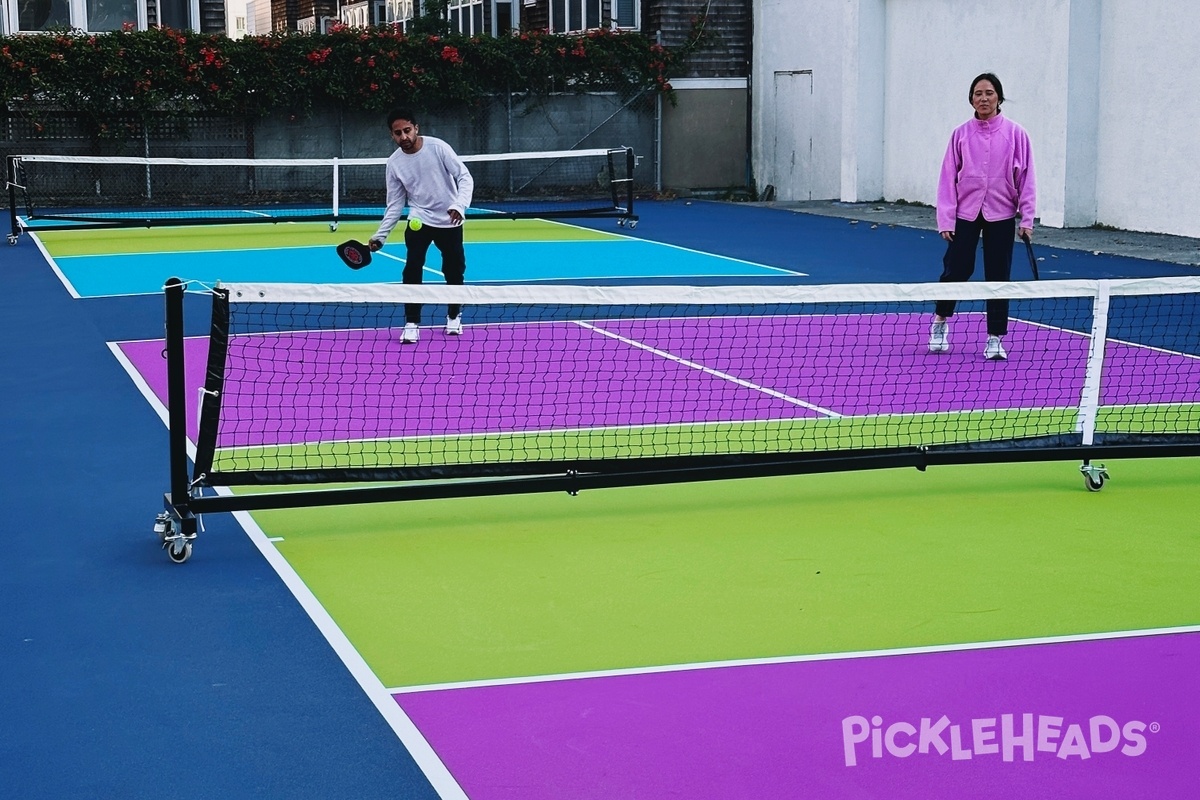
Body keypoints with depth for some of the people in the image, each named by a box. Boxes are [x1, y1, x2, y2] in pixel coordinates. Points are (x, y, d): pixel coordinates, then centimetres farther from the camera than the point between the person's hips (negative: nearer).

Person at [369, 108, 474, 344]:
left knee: (454, 272, 8)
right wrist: (380, 235, -7)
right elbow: (396, 203, 0)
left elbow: (465, 177, -15)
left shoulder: (438, 147, -17)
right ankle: (412, 324, -7)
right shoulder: (394, 162, -7)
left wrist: (460, 205, -31)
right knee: (412, 269, -16)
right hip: (419, 220, 1)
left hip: (449, 221, -1)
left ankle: (454, 316, 33)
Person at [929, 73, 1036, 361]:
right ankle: (940, 321, 24)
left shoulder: (1015, 134, -2)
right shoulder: (961, 134, 0)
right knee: (956, 270, -2)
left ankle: (995, 339, 14)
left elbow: (1026, 177, -1)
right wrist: (946, 219, -4)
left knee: (998, 277, 3)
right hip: (965, 213, 0)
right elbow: (948, 177, 2)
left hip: (1001, 215, 0)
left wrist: (1026, 218, -5)